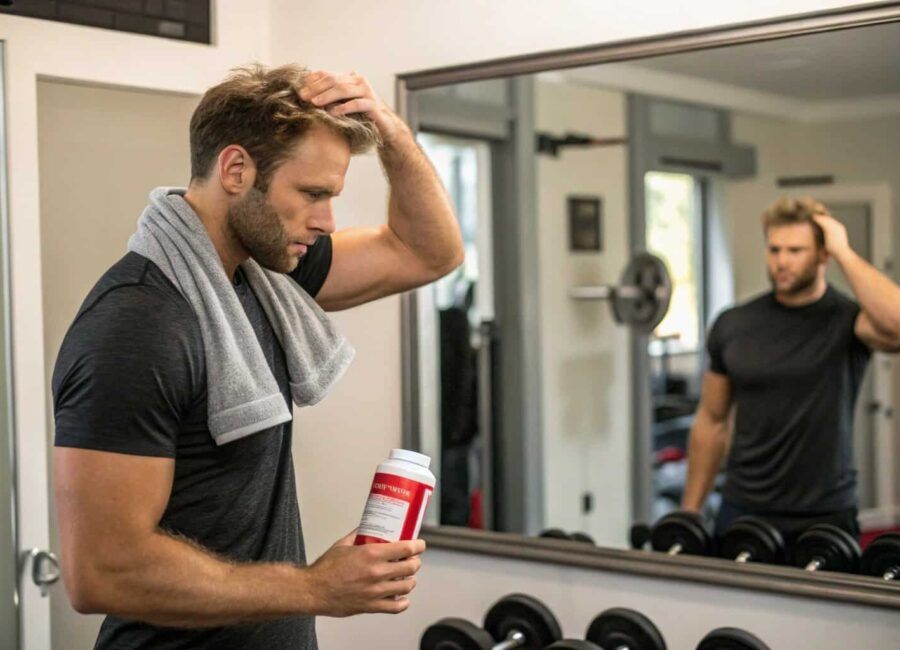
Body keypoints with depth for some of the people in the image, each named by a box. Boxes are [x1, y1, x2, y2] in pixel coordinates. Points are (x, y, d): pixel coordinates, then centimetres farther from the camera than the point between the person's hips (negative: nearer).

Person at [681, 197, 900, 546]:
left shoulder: (848, 321, -6)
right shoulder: (733, 326, 3)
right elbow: (712, 422, 10)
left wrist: (844, 252, -21)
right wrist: (689, 513, 9)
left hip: (824, 518, -2)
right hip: (742, 513, 2)